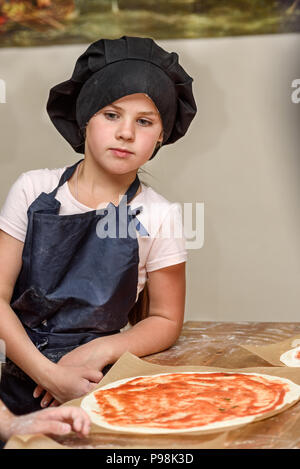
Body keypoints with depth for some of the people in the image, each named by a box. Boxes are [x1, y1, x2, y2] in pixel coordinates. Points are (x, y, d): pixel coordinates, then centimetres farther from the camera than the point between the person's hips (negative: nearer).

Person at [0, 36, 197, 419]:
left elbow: (166, 320, 5)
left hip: (102, 387, 0)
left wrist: (96, 352, -12)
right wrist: (47, 372, -15)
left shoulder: (158, 216, -1)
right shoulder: (35, 190, 0)